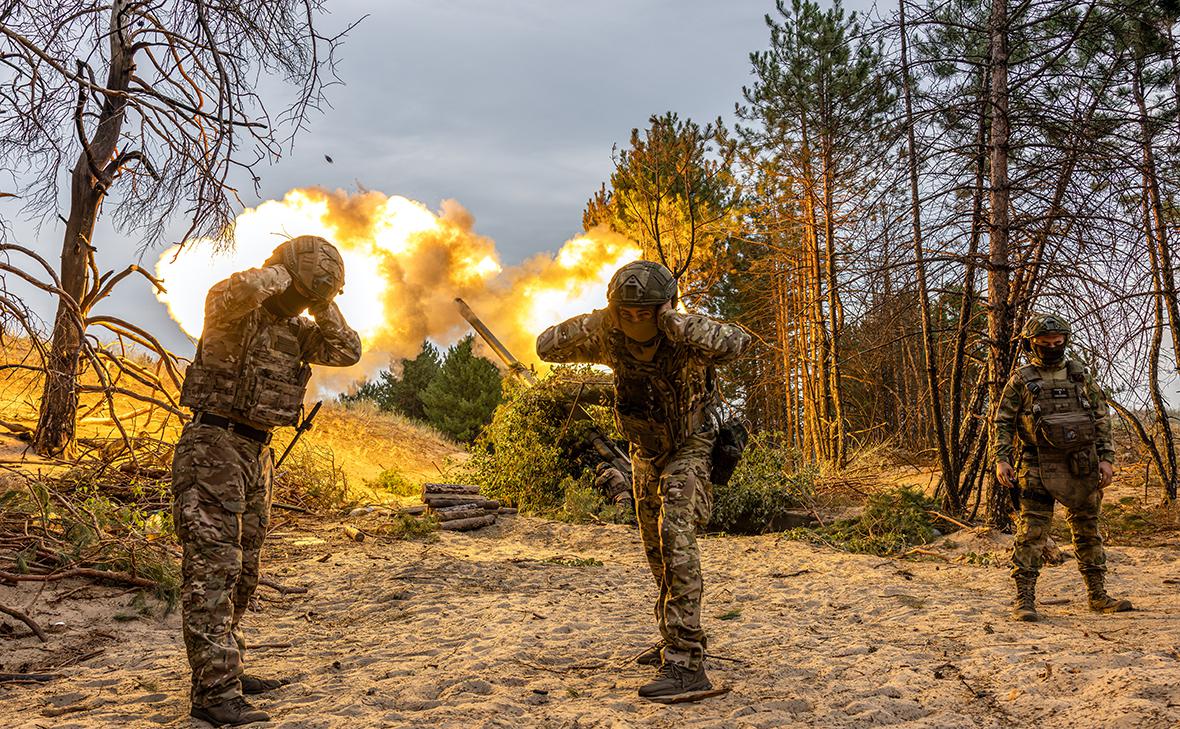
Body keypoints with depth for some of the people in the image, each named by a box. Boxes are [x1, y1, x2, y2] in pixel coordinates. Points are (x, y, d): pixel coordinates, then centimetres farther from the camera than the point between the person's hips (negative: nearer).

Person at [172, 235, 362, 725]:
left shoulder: (295, 329, 13)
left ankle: (223, 672, 25)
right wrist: (278, 272, -14)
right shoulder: (233, 310, -10)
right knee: (213, 566, -11)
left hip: (257, 455, 9)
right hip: (213, 447, -9)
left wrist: (321, 304, 0)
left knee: (242, 571, 13)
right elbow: (238, 290, -34)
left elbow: (347, 352, 7)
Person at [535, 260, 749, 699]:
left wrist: (676, 321, -49)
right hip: (645, 452, 6)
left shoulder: (685, 340, -30)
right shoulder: (609, 339, -16)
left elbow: (735, 343, -49)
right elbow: (546, 347, -15)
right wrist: (595, 321, -28)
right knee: (656, 550, 15)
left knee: (675, 536, -24)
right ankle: (676, 638, 34)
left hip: (688, 447, -6)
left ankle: (685, 664, -24)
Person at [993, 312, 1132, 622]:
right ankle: (1024, 599, -2)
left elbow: (1102, 418, 11)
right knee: (1032, 533, -6)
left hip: (1083, 467, 4)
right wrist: (1001, 459, -11)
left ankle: (1098, 596, 25)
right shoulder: (1021, 380, 0)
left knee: (1088, 531, 13)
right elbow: (1003, 422, 0)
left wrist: (1106, 457, 3)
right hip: (1039, 468, -4)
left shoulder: (1080, 374, 10)